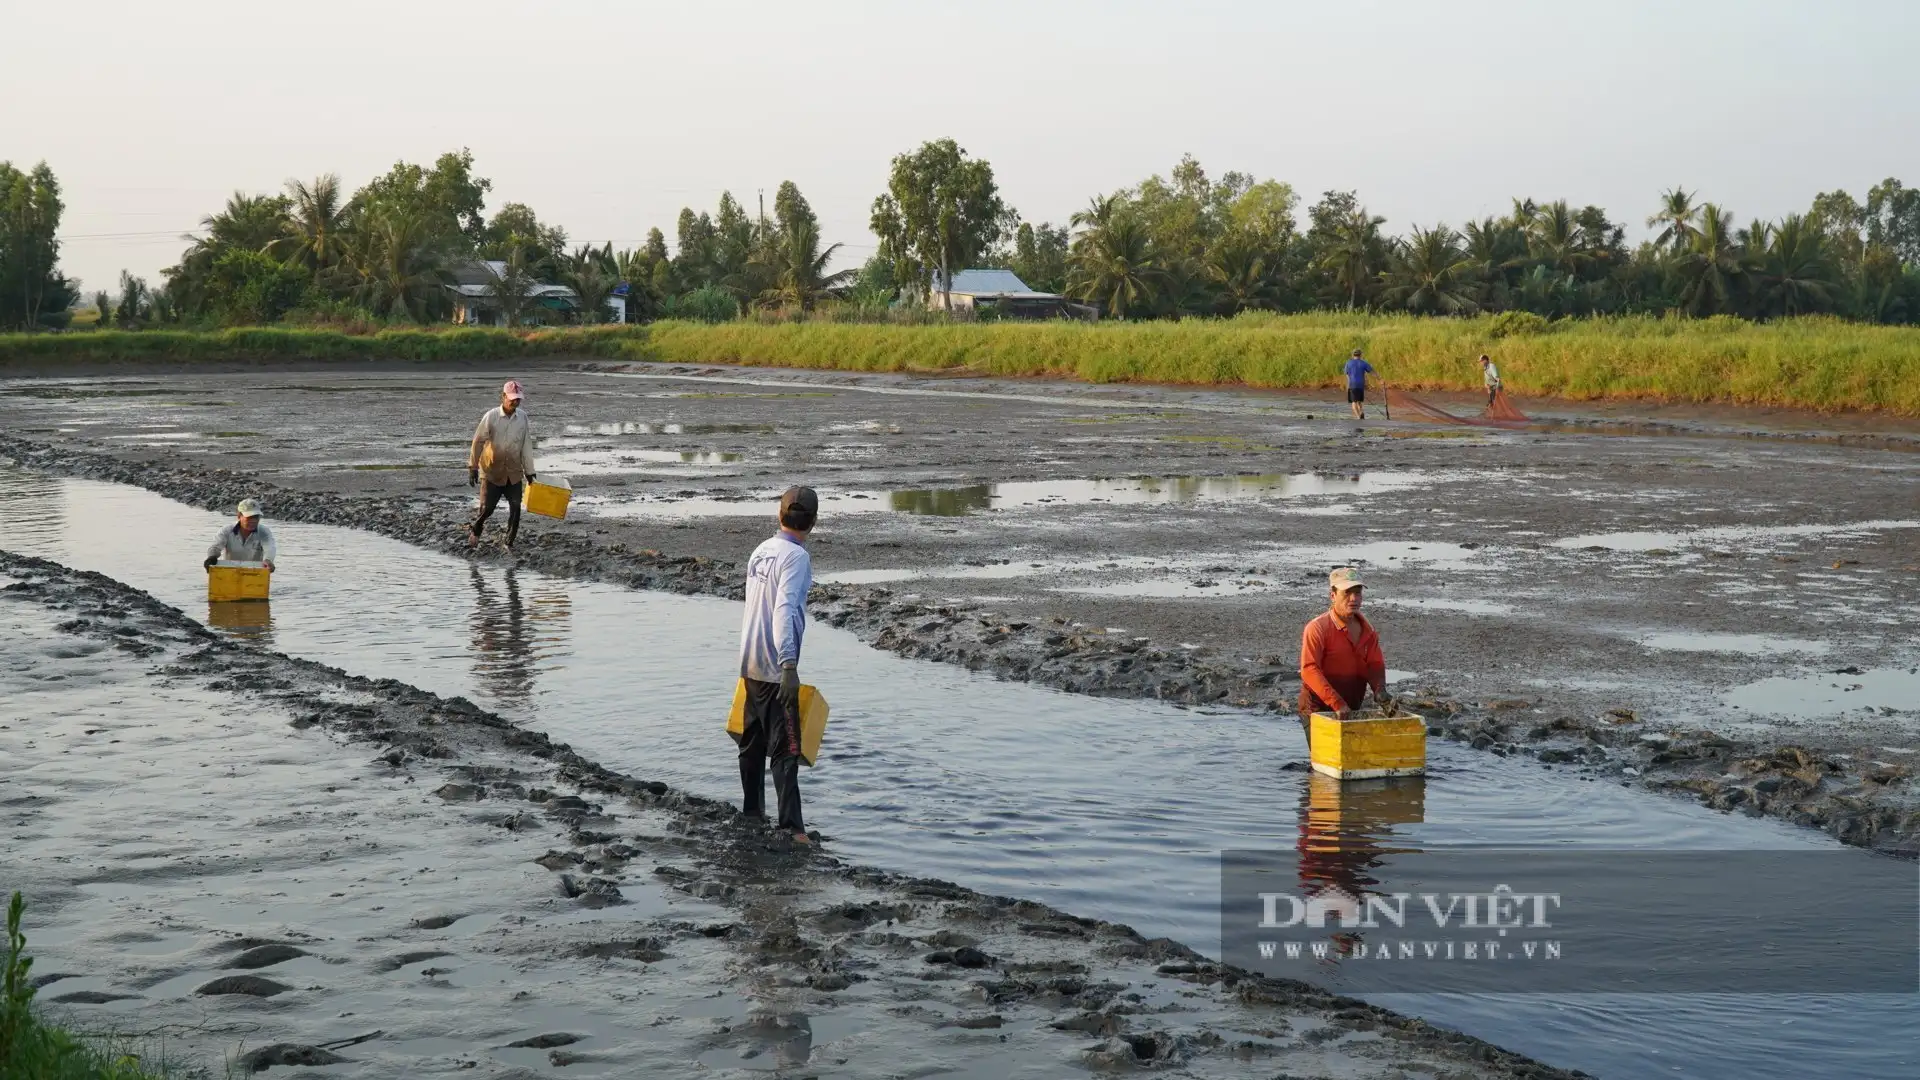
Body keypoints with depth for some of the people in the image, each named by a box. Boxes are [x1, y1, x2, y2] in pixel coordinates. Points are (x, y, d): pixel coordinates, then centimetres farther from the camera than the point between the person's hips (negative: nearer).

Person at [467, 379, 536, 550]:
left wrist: (529, 471, 6)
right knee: (487, 507, -1)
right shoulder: (491, 417, -12)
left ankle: (509, 543, 12)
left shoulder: (523, 417, -2)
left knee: (515, 508, -1)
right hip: (492, 472, -3)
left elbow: (527, 445, 5)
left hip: (514, 473, 3)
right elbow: (478, 442, -8)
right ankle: (475, 531, 27)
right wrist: (473, 467, -10)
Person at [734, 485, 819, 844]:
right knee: (785, 748, -9)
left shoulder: (760, 551, 11)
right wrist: (789, 665, -31)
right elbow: (784, 611, -25)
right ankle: (792, 827, -13)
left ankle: (752, 811, 27)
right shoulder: (796, 556, -13)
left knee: (753, 741, 17)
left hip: (750, 663, 8)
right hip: (776, 666, -8)